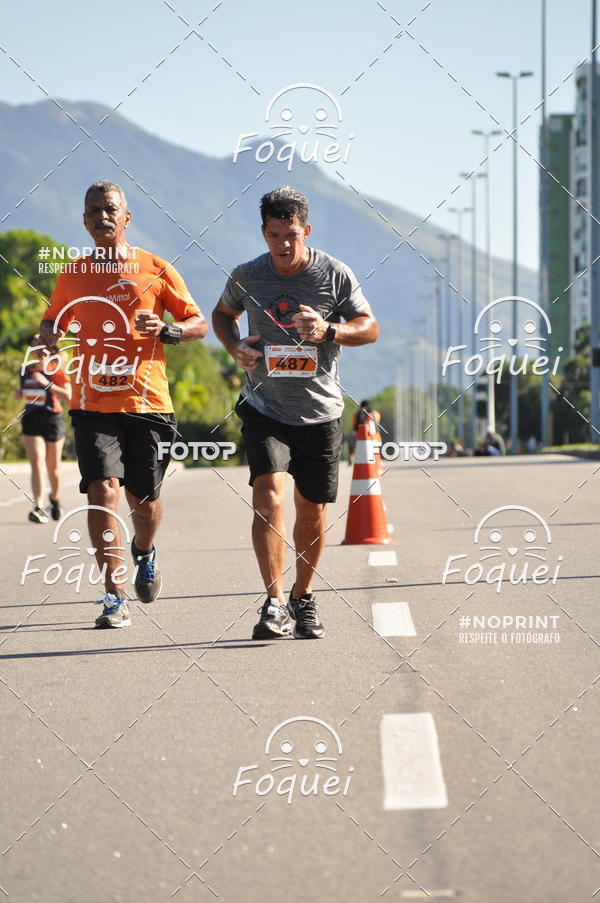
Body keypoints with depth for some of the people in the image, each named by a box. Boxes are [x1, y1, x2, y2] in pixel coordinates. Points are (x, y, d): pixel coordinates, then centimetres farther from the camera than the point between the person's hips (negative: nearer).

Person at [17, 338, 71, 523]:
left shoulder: (55, 371, -7)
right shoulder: (25, 370, 7)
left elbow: (68, 396, -18)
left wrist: (47, 383, -27)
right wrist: (20, 394, 1)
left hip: (52, 420, -2)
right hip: (31, 421, 2)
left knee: (53, 467, 11)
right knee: (36, 465, -14)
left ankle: (55, 498, 39)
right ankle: (39, 508, -23)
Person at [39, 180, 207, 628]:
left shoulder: (155, 269, 3)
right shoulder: (73, 276, 9)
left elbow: (199, 323, 7)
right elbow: (51, 323, 22)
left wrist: (167, 330, -14)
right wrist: (50, 333, -3)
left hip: (148, 404, 0)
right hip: (94, 404, 1)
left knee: (144, 499, 7)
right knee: (103, 490, -16)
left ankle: (145, 552, 44)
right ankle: (115, 597, -13)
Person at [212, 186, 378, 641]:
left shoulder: (335, 275, -6)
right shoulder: (247, 277, -2)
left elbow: (370, 327, 2)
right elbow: (223, 313, 18)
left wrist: (329, 331, -18)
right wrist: (234, 346, -4)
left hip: (320, 411, 1)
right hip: (265, 409, 0)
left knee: (312, 508, 8)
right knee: (267, 495, -19)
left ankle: (304, 597, 29)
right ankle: (275, 602, -17)